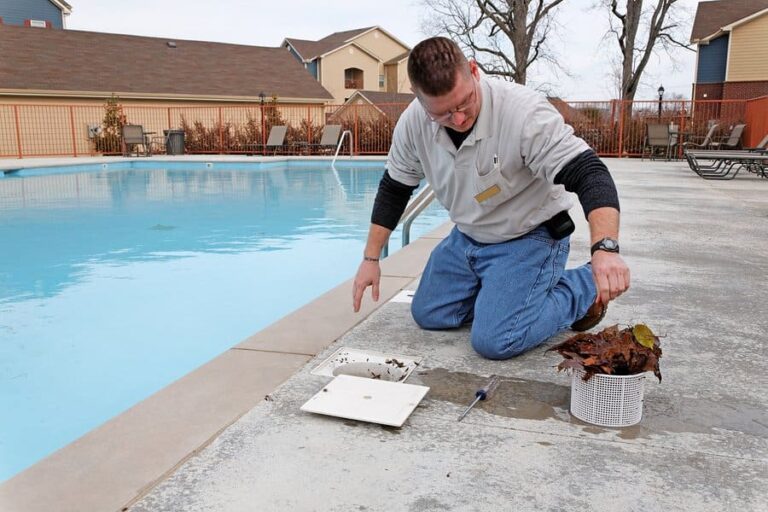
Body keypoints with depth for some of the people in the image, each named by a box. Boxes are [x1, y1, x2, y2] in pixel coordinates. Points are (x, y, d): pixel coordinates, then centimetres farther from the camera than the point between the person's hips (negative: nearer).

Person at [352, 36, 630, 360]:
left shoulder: (525, 111, -31)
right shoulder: (413, 123, -14)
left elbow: (589, 174, -36)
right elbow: (394, 189, 1)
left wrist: (605, 248, -53)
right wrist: (370, 258, 1)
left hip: (529, 238, -6)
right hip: (467, 237, 6)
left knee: (494, 341, -19)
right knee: (428, 315, 8)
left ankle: (585, 288, 3)